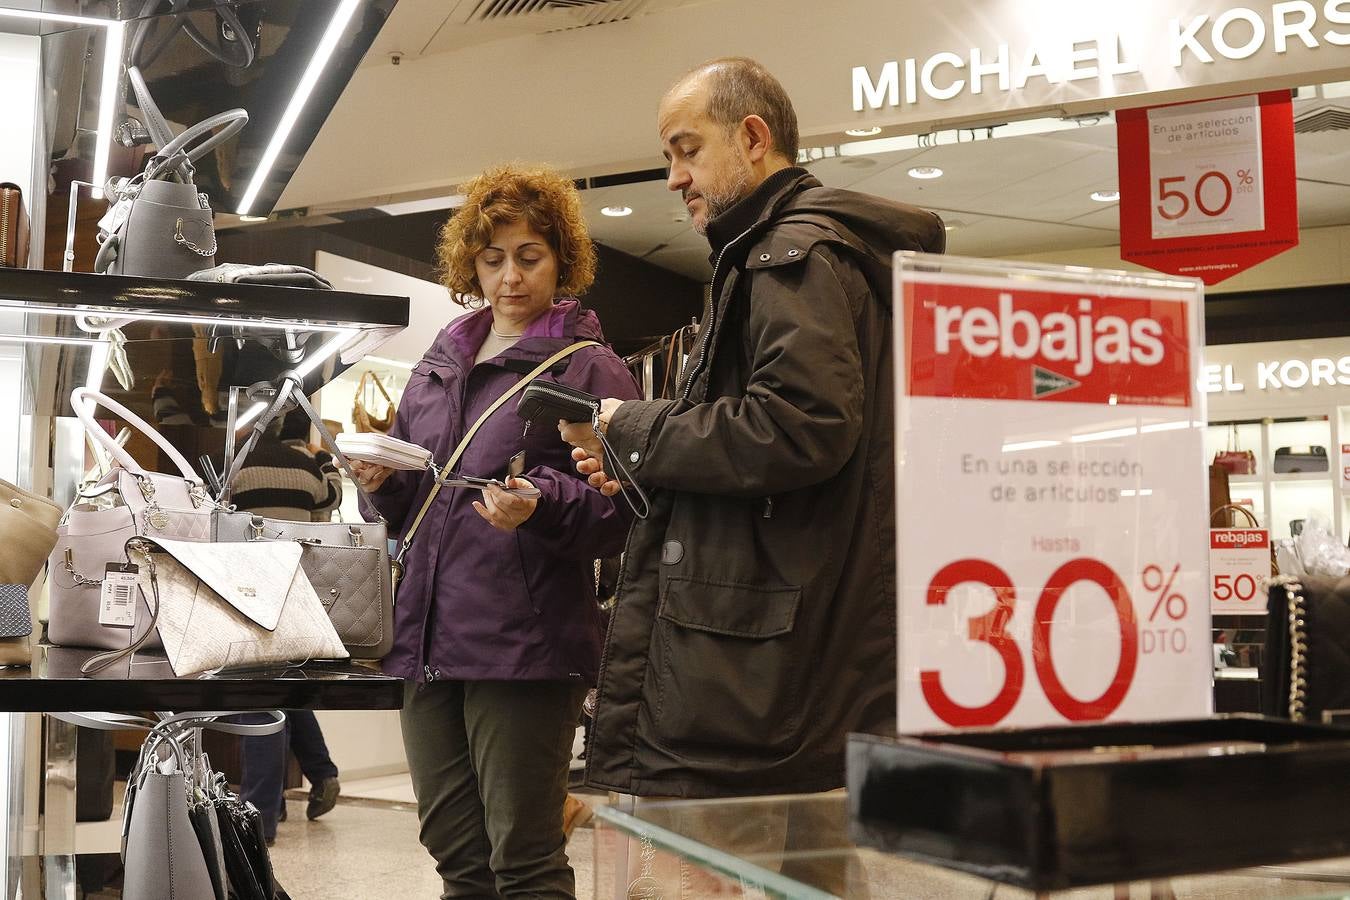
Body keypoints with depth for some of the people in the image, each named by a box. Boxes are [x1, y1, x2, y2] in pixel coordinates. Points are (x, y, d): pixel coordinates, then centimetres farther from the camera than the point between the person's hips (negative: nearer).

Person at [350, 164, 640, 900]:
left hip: (525, 647, -6)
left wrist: (542, 505, -26)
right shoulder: (439, 363, 17)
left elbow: (617, 518, -8)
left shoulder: (591, 369, -2)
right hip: (429, 638, 6)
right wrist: (382, 482, 3)